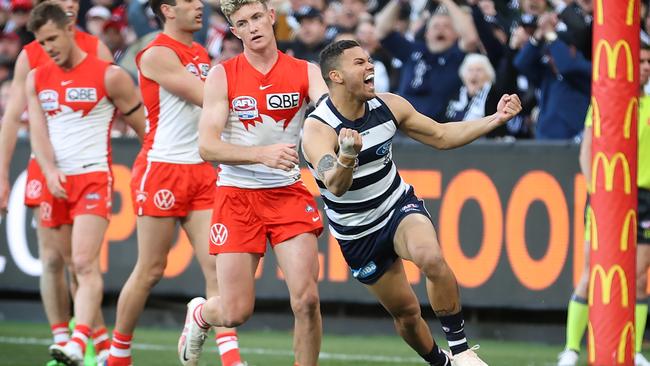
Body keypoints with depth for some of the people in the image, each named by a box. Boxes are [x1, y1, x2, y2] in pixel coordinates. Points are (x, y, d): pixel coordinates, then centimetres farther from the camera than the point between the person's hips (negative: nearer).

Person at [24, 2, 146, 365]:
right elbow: (38, 131, 3)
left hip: (93, 177, -6)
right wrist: (50, 171, -15)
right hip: (56, 182, 6)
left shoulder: (109, 76, -3)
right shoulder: (36, 79, 12)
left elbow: (144, 126, 3)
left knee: (85, 263, -19)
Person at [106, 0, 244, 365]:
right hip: (163, 167, -7)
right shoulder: (157, 54, -11)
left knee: (217, 265, -5)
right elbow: (206, 98, -17)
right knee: (151, 270, 1)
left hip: (202, 170, 7)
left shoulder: (202, 55, 15)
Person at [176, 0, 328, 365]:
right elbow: (207, 147, -11)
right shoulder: (223, 75, -3)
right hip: (237, 194, -1)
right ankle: (199, 314, 34)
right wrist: (262, 154, -26)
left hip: (288, 193, 1)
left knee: (306, 299, -15)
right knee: (236, 312, -2)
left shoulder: (305, 72, 1)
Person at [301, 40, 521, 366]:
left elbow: (441, 136, 4)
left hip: (400, 205, 2)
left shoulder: (388, 106, -9)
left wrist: (496, 119, -7)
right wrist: (348, 155, -64)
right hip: (358, 235, -2)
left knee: (431, 258, -32)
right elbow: (335, 185, -42)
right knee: (406, 311, 6)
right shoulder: (317, 129, -25)